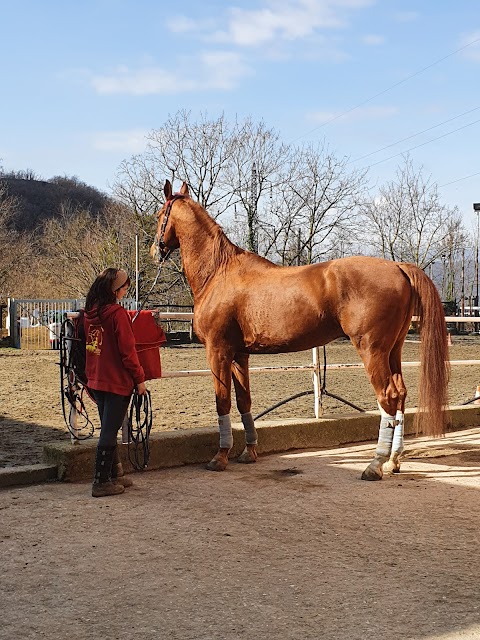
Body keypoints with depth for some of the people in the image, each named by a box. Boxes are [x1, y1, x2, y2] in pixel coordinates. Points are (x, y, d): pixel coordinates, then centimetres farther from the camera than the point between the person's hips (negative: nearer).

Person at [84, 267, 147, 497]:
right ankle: (102, 482, 4)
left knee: (108, 429, 17)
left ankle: (114, 474, 28)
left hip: (95, 381, 8)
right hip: (117, 382, -7)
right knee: (109, 431, -1)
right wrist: (139, 379, -8)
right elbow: (128, 350, -16)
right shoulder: (118, 313, -16)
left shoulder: (90, 313, 6)